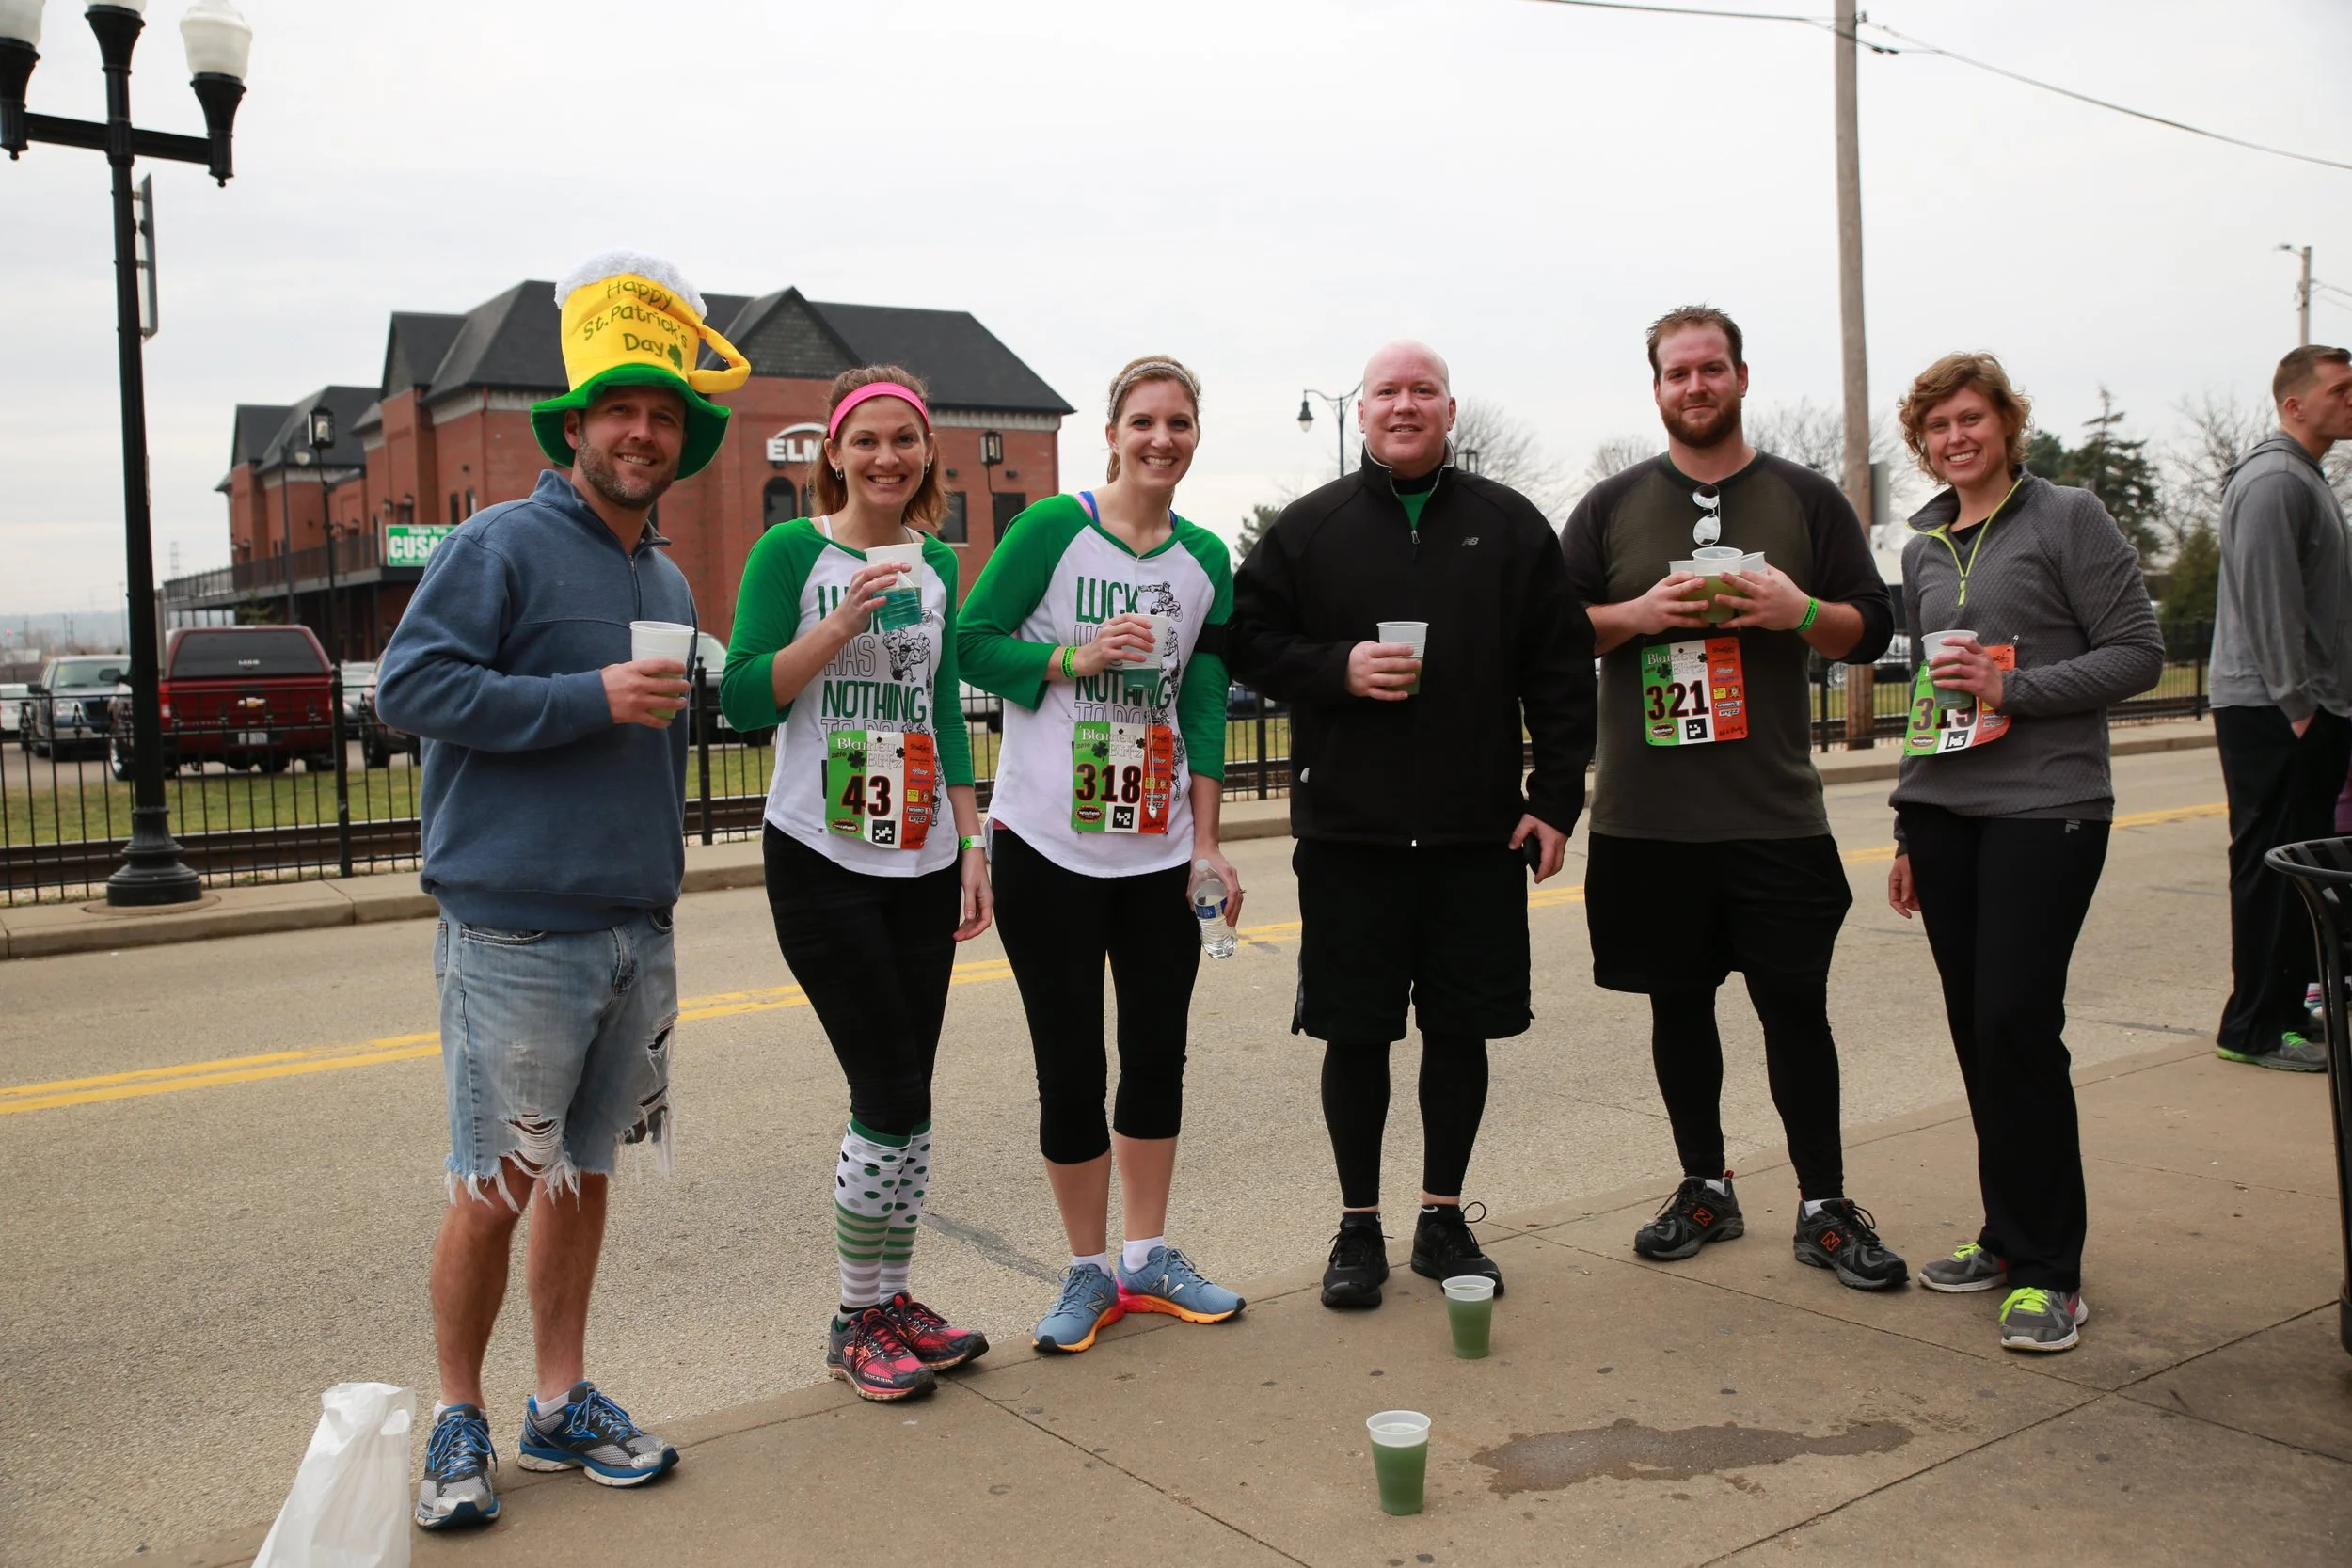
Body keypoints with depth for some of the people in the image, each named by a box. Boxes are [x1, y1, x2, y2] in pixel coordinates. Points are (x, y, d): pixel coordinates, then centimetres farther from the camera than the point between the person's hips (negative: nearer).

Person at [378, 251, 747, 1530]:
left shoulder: (668, 582, 16)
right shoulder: (503, 544, -6)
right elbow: (409, 686, -15)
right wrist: (590, 699, -19)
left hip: (636, 932, 6)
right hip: (516, 933, -6)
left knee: (586, 1171, 13)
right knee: (498, 1185, -1)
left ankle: (563, 1402, 24)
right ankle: (458, 1420, 16)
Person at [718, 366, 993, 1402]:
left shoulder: (937, 564, 11)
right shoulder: (791, 552, -5)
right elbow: (744, 702, -10)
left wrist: (972, 845, 12)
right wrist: (842, 625, -20)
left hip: (921, 864, 5)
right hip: (821, 860, -5)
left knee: (907, 1097, 8)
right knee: (892, 1095, -6)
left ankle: (892, 1302, 22)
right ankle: (857, 1323, 10)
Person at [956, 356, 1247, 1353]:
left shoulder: (1207, 560, 7)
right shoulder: (1051, 530, -6)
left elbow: (1203, 707, 6)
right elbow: (970, 643, -5)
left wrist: (1207, 844, 1)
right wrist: (1075, 656, -19)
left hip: (1160, 850, 4)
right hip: (1048, 843, -4)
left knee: (1158, 1053, 11)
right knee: (1071, 1066, 2)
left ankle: (1147, 1259, 28)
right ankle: (1088, 1272, 20)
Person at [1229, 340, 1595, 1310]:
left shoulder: (1511, 526, 7)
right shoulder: (1309, 527, 5)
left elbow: (1562, 673, 5)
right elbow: (1250, 644, 5)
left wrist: (1556, 799, -1)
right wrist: (1337, 669, -13)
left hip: (1479, 831, 1)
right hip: (1347, 830, -1)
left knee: (1461, 1027, 8)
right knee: (1355, 1032, 5)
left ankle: (1444, 1219, 24)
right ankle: (1359, 1225, 20)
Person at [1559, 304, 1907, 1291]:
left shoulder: (1806, 499, 8)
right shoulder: (1612, 507, 8)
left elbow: (1872, 628, 7)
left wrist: (1802, 613, -13)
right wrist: (1637, 614, -13)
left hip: (1775, 814, -1)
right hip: (1644, 818, 1)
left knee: (1795, 1006, 1)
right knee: (1678, 1004, 10)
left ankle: (1824, 1207, 14)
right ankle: (1706, 1188, 25)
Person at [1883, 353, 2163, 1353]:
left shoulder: (2068, 519, 0)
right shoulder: (1923, 548, 16)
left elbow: (2138, 652, -4)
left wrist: (2016, 688, -16)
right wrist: (1908, 831, 20)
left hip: (2046, 808, -5)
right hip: (1944, 810, 6)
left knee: (2016, 1024, -11)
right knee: (1975, 1029, 6)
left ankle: (2048, 1267, 0)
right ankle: (2010, 1236, 19)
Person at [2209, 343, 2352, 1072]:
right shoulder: (2273, 479, -13)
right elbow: (2266, 601, -20)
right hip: (2272, 711, -10)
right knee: (2271, 867, -6)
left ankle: (2288, 1007, 21)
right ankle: (2255, 1028, -1)